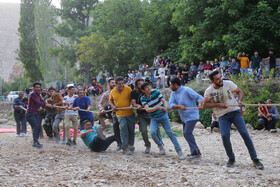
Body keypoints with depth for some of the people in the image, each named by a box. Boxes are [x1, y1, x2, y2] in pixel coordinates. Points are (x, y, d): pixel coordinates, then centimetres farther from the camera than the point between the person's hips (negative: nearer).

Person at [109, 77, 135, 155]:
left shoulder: (128, 89, -5)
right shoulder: (113, 92, 4)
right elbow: (110, 100, 20)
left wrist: (132, 105, -21)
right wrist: (113, 106, 2)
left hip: (130, 113, 0)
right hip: (120, 114, 0)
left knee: (131, 130, 6)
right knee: (123, 127, -20)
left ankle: (131, 145, 27)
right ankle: (125, 147, -20)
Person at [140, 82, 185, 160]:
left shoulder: (156, 92, -7)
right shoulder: (143, 98, -7)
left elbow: (164, 101, -15)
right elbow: (147, 109, -20)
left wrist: (166, 107, -38)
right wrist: (157, 107, -36)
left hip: (163, 115, -1)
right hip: (154, 118, 1)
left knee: (170, 132, -9)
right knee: (153, 132, -22)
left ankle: (179, 150, -6)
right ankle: (160, 146, 6)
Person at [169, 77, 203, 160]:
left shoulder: (186, 90, -13)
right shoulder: (173, 93, 8)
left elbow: (199, 97, -15)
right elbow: (171, 105, -6)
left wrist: (200, 104, -36)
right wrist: (179, 106, -25)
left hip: (192, 115, -9)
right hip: (184, 117, 9)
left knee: (187, 133, -20)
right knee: (186, 134, 14)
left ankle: (195, 153, -18)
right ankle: (197, 151, 24)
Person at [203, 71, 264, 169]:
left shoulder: (228, 84, -4)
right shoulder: (209, 91, -4)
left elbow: (239, 91, 7)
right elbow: (204, 104, -2)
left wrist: (239, 100, -14)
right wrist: (218, 104, -14)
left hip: (235, 112, 0)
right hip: (222, 116, 0)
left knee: (245, 133, -10)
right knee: (225, 136, -19)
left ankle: (255, 159, -3)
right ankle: (231, 158, 5)